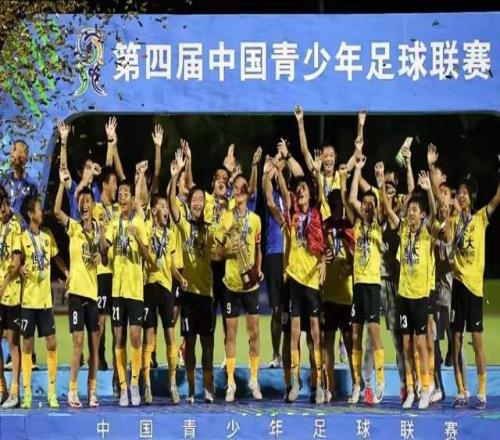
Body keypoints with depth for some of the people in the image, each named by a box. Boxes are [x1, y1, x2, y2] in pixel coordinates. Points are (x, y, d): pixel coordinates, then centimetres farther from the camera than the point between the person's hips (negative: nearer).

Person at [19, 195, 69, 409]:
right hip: (28, 299, -5)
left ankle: (52, 391, 11)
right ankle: (27, 392, 5)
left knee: (51, 343, 3)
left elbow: (56, 257, 17)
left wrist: (68, 273, 3)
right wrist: (21, 269, -30)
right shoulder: (23, 238, -8)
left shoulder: (47, 235, 8)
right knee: (27, 345, 1)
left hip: (46, 298, 5)